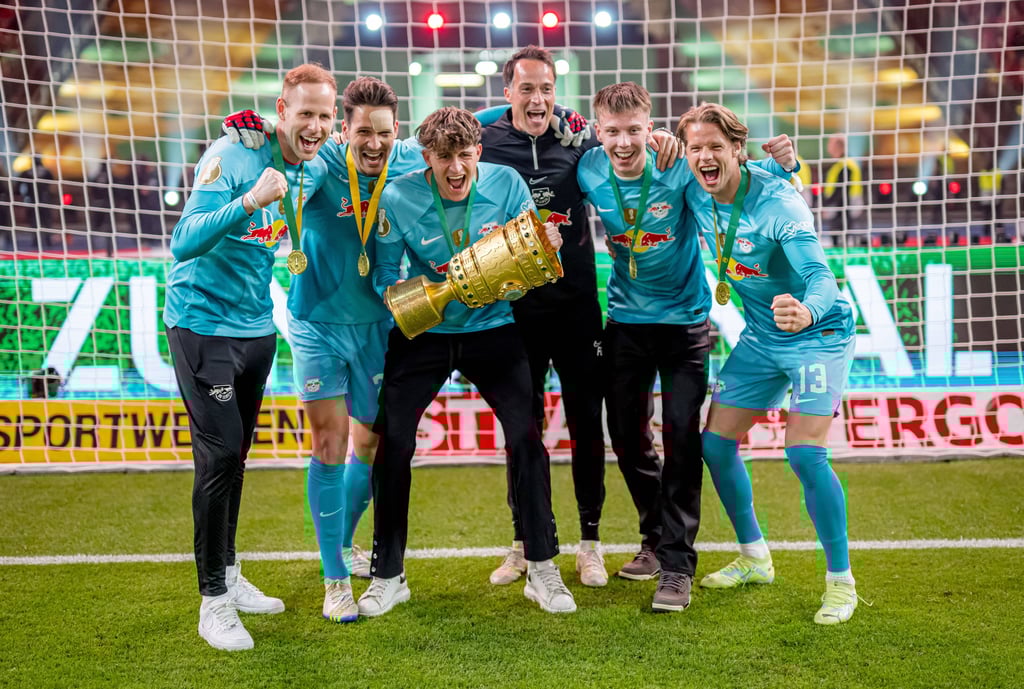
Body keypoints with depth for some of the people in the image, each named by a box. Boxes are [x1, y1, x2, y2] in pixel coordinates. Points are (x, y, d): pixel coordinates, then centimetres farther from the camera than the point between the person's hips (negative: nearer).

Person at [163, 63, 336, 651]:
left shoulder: (316, 172, 0)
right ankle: (214, 600, 4)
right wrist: (251, 200, -40)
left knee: (237, 453, 16)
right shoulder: (232, 157, -20)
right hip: (203, 321, -7)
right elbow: (184, 244, -27)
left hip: (257, 325, 7)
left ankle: (230, 575, 30)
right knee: (220, 454, -8)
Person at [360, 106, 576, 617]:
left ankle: (542, 570, 6)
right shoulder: (397, 198, -13)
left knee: (525, 438, -10)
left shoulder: (506, 183, -10)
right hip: (421, 333, 0)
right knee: (392, 444, -5)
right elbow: (384, 274, -9)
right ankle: (387, 575, 13)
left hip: (492, 328, 1)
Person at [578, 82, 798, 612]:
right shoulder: (589, 172, -10)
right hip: (625, 320, 4)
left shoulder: (680, 167, -19)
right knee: (626, 436, 10)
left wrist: (781, 164, -29)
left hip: (684, 319, -3)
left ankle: (676, 564, 0)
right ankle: (656, 540, 31)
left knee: (681, 438, -10)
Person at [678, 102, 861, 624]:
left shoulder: (777, 203, -26)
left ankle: (841, 581, 0)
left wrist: (808, 312, -60)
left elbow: (820, 276, -38)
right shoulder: (695, 195, -8)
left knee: (804, 454, -17)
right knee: (715, 443, 5)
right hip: (760, 337, 7)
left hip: (818, 334, -7)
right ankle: (754, 558, 26)